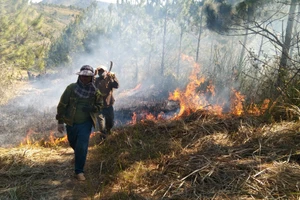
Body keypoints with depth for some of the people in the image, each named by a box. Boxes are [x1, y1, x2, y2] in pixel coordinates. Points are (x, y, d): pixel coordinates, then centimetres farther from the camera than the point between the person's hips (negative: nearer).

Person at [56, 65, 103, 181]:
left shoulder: (95, 91, -8)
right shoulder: (71, 88, -13)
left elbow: (99, 105, 5)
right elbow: (62, 105, -7)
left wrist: (90, 108, -17)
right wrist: (60, 122, -8)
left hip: (86, 123, -1)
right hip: (71, 123, 2)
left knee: (82, 147, -9)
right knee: (73, 143, 22)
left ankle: (79, 171, 7)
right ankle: (77, 152, 58)